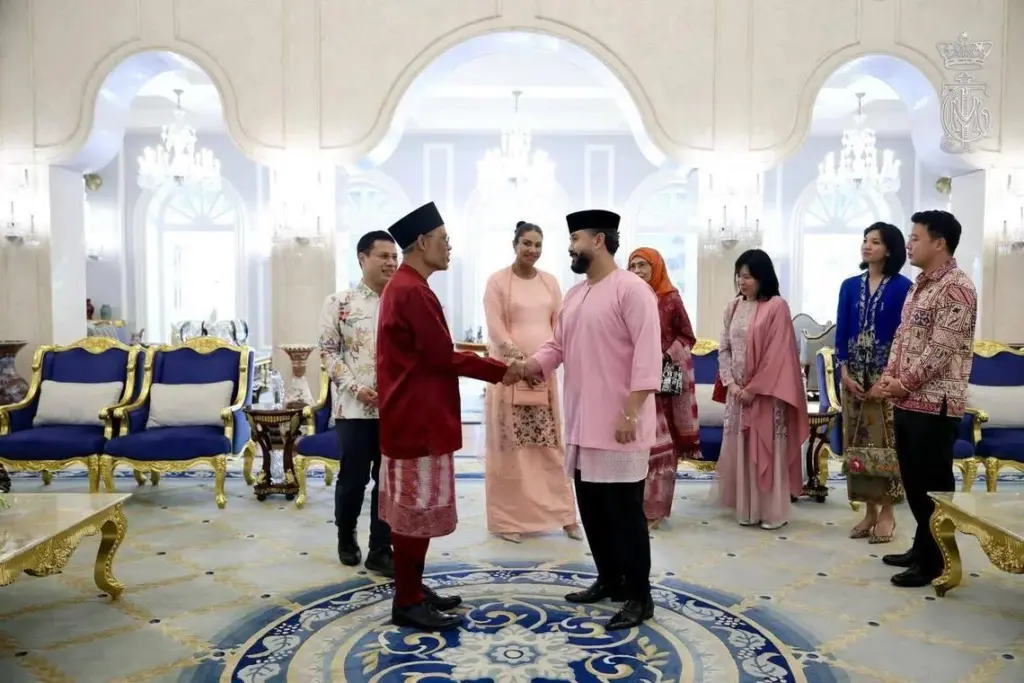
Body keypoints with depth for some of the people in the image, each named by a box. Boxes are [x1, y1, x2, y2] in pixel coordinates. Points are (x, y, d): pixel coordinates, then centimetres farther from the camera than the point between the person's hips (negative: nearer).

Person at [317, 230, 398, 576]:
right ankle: (346, 537, 32)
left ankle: (380, 550, 18)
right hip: (354, 408, -2)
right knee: (353, 479, 6)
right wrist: (355, 388, -13)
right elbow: (328, 351, -3)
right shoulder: (340, 303, 0)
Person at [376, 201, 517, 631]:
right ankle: (406, 604, 10)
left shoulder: (403, 286, 14)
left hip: (414, 415, 11)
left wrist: (486, 363, 12)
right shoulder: (412, 291, -19)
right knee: (416, 511, -1)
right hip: (417, 419, -10)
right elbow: (442, 357, -19)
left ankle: (413, 591, 27)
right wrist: (499, 371, -9)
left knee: (412, 509, 16)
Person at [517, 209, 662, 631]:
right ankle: (610, 580, 31)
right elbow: (557, 345, 14)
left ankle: (639, 595, 11)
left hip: (619, 424, -9)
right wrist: (531, 364, -6)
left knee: (624, 511, -1)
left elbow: (647, 354, -18)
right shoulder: (574, 295, 16)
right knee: (591, 507, 16)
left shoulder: (631, 289, -12)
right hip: (582, 421, 9)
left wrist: (631, 411, -23)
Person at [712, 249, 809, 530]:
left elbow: (778, 354, -13)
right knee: (740, 450, 9)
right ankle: (746, 509, 19)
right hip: (738, 392, 6)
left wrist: (754, 388, -14)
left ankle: (772, 511, 11)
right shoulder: (733, 307, 9)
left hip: (766, 393, -6)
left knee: (767, 450, 0)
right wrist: (731, 383, -4)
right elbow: (724, 349, 9)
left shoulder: (777, 306, -9)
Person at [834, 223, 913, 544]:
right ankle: (869, 510, 17)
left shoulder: (902, 287, -5)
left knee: (886, 442, 0)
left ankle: (887, 512, 11)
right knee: (857, 441, 6)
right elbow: (841, 332, 6)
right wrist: (845, 372, -5)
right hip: (854, 377, 4)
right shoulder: (850, 286, 8)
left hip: (888, 376, -4)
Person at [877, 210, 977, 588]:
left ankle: (935, 561, 12)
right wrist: (889, 375, 3)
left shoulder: (956, 288, -14)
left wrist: (904, 383, -13)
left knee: (933, 484, 0)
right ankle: (922, 547, 29)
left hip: (935, 402, -9)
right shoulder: (919, 284, 15)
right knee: (913, 480, 16)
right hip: (907, 400, 9)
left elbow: (942, 349, -19)